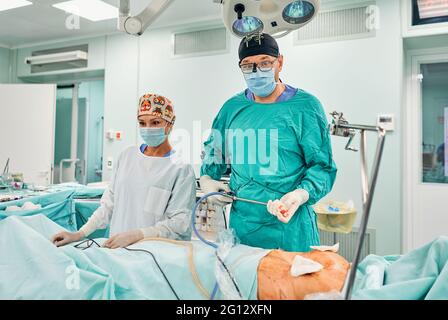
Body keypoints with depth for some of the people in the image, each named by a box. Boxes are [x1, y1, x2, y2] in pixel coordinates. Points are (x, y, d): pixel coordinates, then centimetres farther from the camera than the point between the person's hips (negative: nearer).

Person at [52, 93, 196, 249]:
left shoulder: (181, 168, -6)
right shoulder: (128, 155, 10)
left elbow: (179, 223, -11)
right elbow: (109, 203, 10)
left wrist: (135, 235, -19)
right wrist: (80, 234, 2)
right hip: (117, 248, 4)